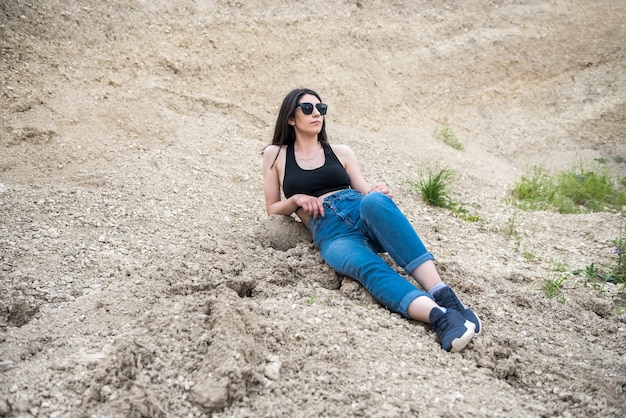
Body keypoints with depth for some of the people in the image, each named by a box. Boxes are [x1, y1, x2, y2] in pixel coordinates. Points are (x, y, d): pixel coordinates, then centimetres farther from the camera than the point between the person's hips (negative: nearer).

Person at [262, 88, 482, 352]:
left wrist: (380, 193, -5)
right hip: (331, 234, -1)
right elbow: (273, 210, 21)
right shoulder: (275, 155, 20)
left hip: (361, 215, 2)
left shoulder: (341, 152, 24)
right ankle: (440, 317, -61)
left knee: (374, 201, -38)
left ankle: (443, 295, -49)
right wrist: (296, 199, 0)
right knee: (368, 267, -38)